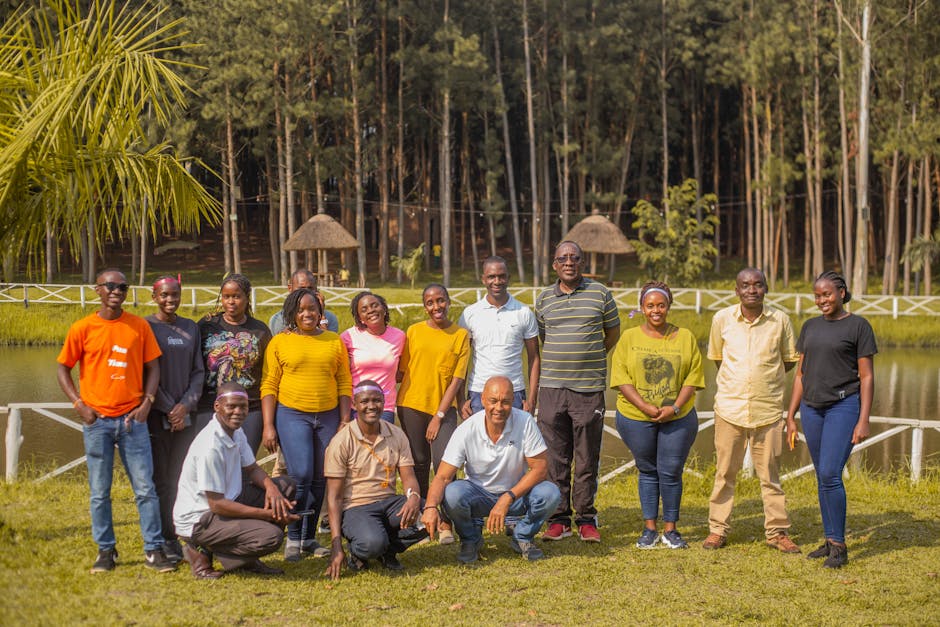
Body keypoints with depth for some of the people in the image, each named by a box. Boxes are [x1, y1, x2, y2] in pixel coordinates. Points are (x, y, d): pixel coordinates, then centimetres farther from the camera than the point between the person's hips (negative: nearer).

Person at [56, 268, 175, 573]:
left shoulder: (139, 326, 4)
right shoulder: (82, 328, 0)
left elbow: (152, 367, 9)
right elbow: (63, 369, 6)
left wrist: (146, 403, -4)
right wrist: (79, 404, -5)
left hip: (132, 419, 1)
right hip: (97, 421, 0)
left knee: (145, 488, -1)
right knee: (100, 491, 6)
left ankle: (154, 551, 5)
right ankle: (106, 551, 17)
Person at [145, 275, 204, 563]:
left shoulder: (190, 328, 12)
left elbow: (198, 371, 10)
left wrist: (186, 405, -4)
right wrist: (169, 408, -8)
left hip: (185, 414, 4)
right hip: (156, 414, -4)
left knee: (182, 478, 3)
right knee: (159, 480, -3)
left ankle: (182, 538, 9)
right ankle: (164, 541, 1)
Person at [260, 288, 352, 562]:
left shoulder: (334, 342, 10)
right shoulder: (279, 342, 2)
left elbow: (344, 384, 10)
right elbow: (269, 386, 0)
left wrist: (344, 422, 3)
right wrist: (268, 426, -6)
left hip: (328, 416, 3)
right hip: (292, 415, -3)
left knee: (320, 479, 5)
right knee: (301, 475, -15)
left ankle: (308, 537, 18)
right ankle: (293, 537, 0)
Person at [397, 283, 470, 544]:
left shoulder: (461, 335, 0)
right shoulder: (414, 331, 5)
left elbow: (457, 379, -3)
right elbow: (403, 371, 10)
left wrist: (439, 416, -8)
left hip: (443, 407, -2)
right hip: (412, 405, 2)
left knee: (444, 463, -13)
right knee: (419, 463, 7)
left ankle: (446, 523, -3)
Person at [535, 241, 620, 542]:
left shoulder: (600, 293, 4)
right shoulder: (544, 300, 9)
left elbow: (613, 333, 15)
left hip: (589, 387, -1)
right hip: (552, 387, 2)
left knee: (587, 458, 2)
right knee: (556, 457, 3)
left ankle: (586, 519, 11)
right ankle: (559, 519, 11)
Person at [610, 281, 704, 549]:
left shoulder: (685, 337, 4)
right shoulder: (629, 338, 2)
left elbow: (693, 377, 0)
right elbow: (622, 378, -3)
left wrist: (675, 407, -12)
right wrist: (645, 407, -15)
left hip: (678, 418, 0)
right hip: (636, 417, 0)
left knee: (671, 472, 1)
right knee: (648, 471, 9)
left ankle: (670, 529, 14)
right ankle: (649, 529, 18)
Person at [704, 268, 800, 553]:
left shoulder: (780, 320, -1)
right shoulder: (722, 319, 0)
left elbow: (790, 360, 10)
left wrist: (765, 379, 3)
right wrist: (736, 381, 6)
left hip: (768, 409, 0)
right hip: (729, 408, 1)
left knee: (769, 473, 6)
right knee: (724, 472, 7)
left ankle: (777, 531, 16)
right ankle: (718, 529, 17)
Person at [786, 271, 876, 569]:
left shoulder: (858, 326, -3)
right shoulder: (810, 327, 12)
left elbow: (867, 377, -5)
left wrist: (863, 421, -11)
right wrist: (791, 417, 12)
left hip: (844, 406, -5)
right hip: (812, 408, 6)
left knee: (830, 474, -14)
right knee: (823, 477, 8)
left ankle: (839, 547, -6)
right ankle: (830, 541, 16)